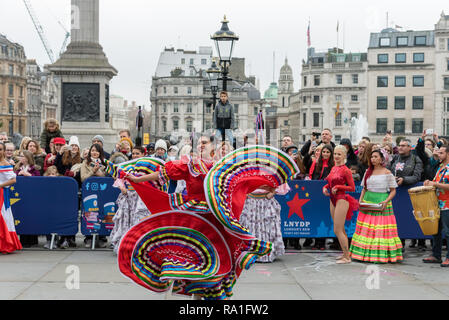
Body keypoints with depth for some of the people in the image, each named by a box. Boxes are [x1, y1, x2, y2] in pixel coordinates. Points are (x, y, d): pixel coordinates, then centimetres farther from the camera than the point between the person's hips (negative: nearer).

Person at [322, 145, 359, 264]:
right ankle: (346, 253, 27)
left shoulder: (345, 170, -12)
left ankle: (347, 257, 3)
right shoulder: (333, 168, 11)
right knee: (341, 230, 15)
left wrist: (338, 187, -19)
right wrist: (325, 187, 2)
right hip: (333, 200, 8)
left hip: (341, 200, -8)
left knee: (337, 230, -7)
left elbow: (352, 188, -11)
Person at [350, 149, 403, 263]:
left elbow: (393, 190, -1)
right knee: (366, 228, 2)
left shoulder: (387, 173, -2)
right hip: (367, 202, 5)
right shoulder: (368, 172, 11)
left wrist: (386, 201, -15)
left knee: (381, 230, -7)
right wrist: (361, 200, 3)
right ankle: (365, 254, 7)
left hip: (381, 204, -5)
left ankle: (382, 256, -5)